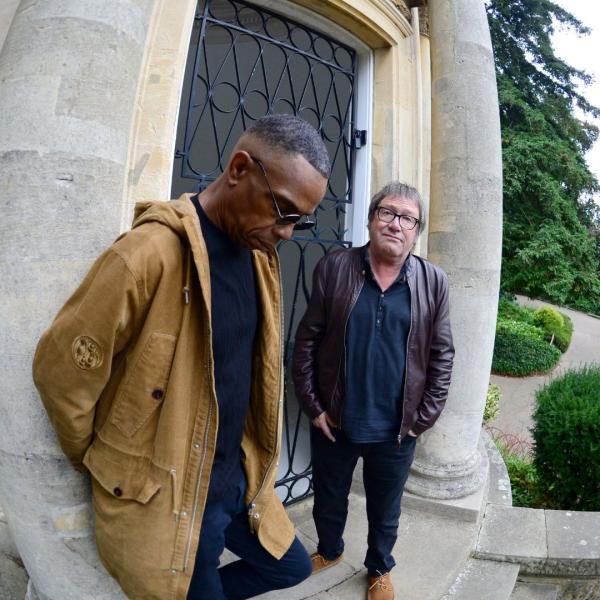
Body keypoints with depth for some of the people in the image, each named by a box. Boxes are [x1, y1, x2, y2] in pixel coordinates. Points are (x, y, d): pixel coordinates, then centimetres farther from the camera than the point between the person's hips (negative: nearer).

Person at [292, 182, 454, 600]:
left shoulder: (434, 282, -4)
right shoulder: (333, 269, -8)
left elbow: (442, 355, -1)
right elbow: (307, 341, -7)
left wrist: (424, 418, -4)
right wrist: (313, 406, -7)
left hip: (397, 430, 1)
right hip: (333, 422, 0)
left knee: (385, 511, 23)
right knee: (328, 500, 24)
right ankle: (330, 551, 54)